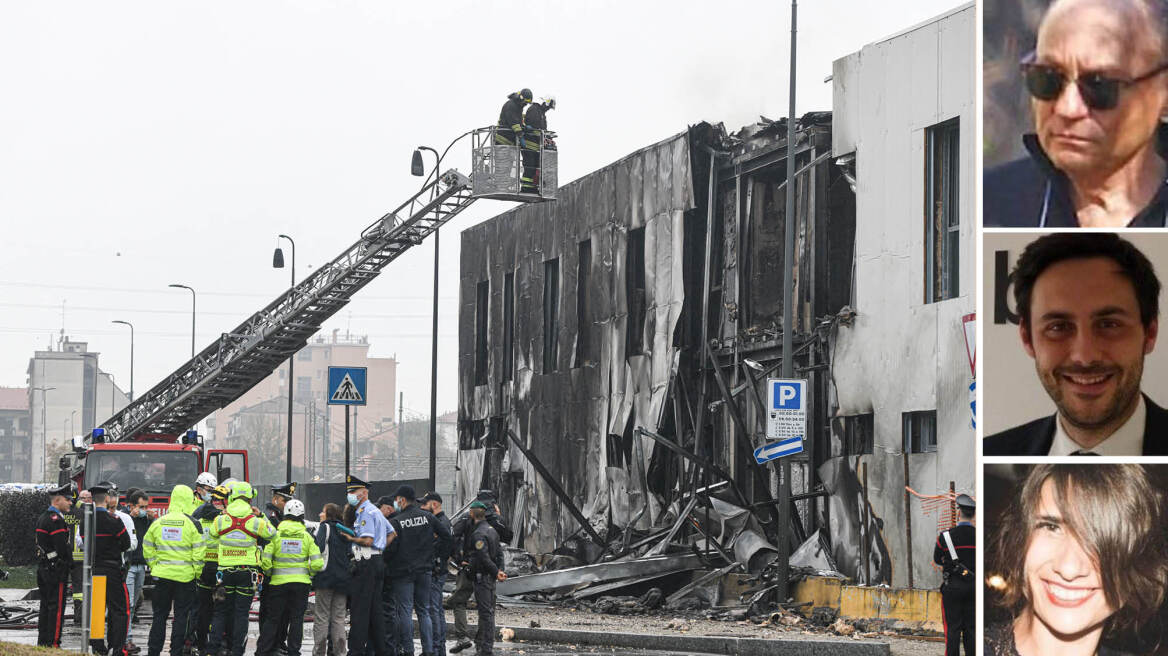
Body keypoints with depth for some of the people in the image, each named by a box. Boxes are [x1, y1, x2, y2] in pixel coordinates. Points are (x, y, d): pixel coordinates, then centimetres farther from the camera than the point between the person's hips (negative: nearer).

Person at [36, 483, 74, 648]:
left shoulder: (42, 518, 15)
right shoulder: (56, 520, -16)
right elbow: (62, 547, -21)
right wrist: (71, 563, -5)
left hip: (43, 568, 10)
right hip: (56, 570, -10)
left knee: (45, 607, 14)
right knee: (56, 607, -6)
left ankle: (42, 643, 18)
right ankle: (53, 643, -5)